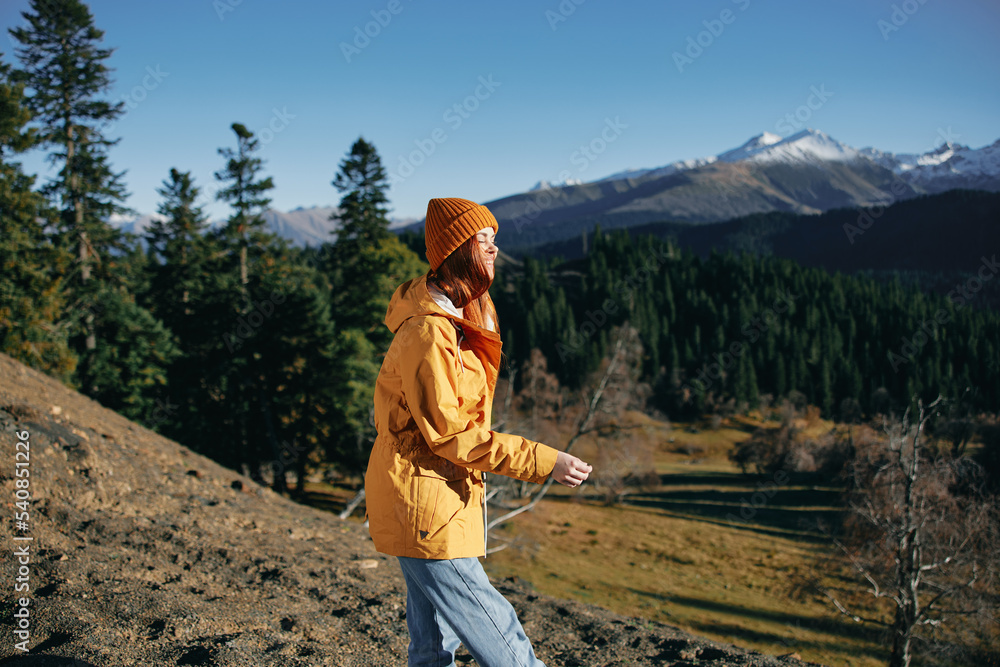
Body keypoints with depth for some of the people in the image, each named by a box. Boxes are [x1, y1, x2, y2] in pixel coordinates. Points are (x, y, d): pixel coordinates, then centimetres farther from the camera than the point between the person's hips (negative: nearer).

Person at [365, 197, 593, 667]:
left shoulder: (464, 314, 12)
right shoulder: (428, 332, -20)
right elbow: (447, 432, -23)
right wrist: (541, 461, -23)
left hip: (448, 499, 10)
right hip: (426, 507, -10)